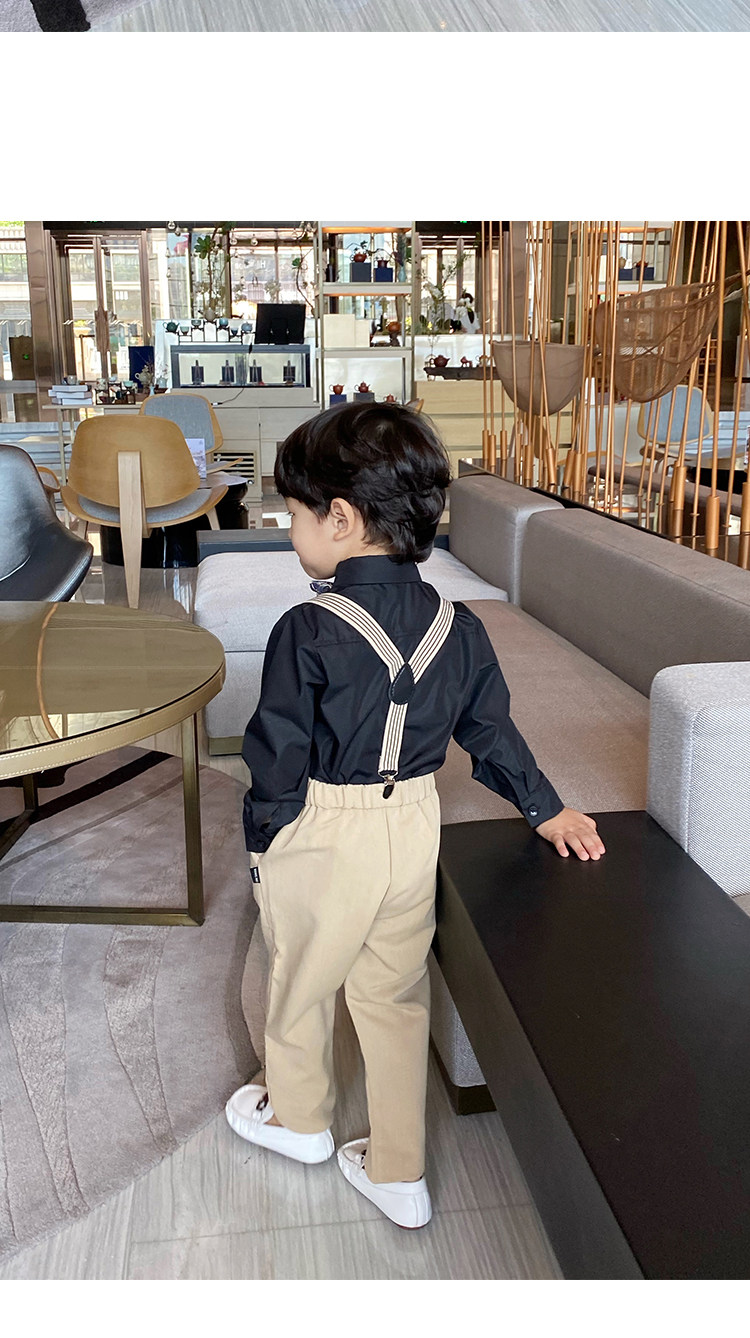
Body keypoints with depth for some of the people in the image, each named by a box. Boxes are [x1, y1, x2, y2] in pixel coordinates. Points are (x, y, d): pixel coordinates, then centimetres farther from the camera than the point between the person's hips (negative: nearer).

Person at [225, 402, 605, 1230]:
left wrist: (261, 843, 0)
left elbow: (277, 757, -16)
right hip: (414, 827, 5)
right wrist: (544, 807, 21)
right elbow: (492, 732, 6)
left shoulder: (308, 632, -21)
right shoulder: (456, 626, -3)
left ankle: (298, 1117, 46)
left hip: (322, 837, -5)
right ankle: (398, 1174, 32)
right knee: (397, 997, 20)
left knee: (299, 983, 21)